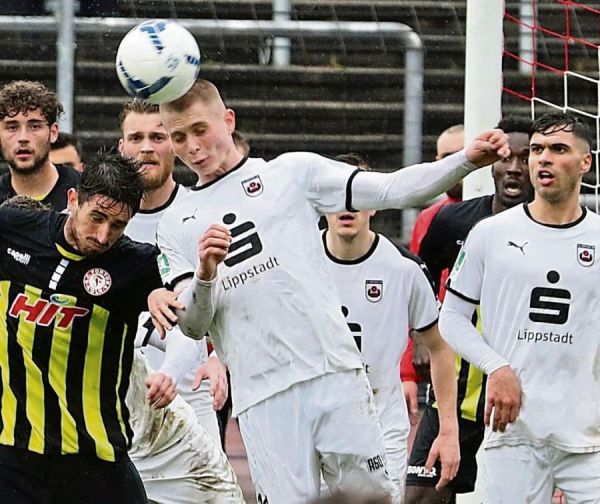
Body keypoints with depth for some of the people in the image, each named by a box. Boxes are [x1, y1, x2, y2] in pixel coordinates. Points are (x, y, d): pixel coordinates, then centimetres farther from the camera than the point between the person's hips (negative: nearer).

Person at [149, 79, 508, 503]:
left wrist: (467, 162, -11)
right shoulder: (176, 225, 15)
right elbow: (193, 326, 7)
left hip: (335, 373, -1)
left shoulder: (291, 173, 11)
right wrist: (204, 276, -13)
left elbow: (391, 190, 3)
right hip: (262, 399, 1)